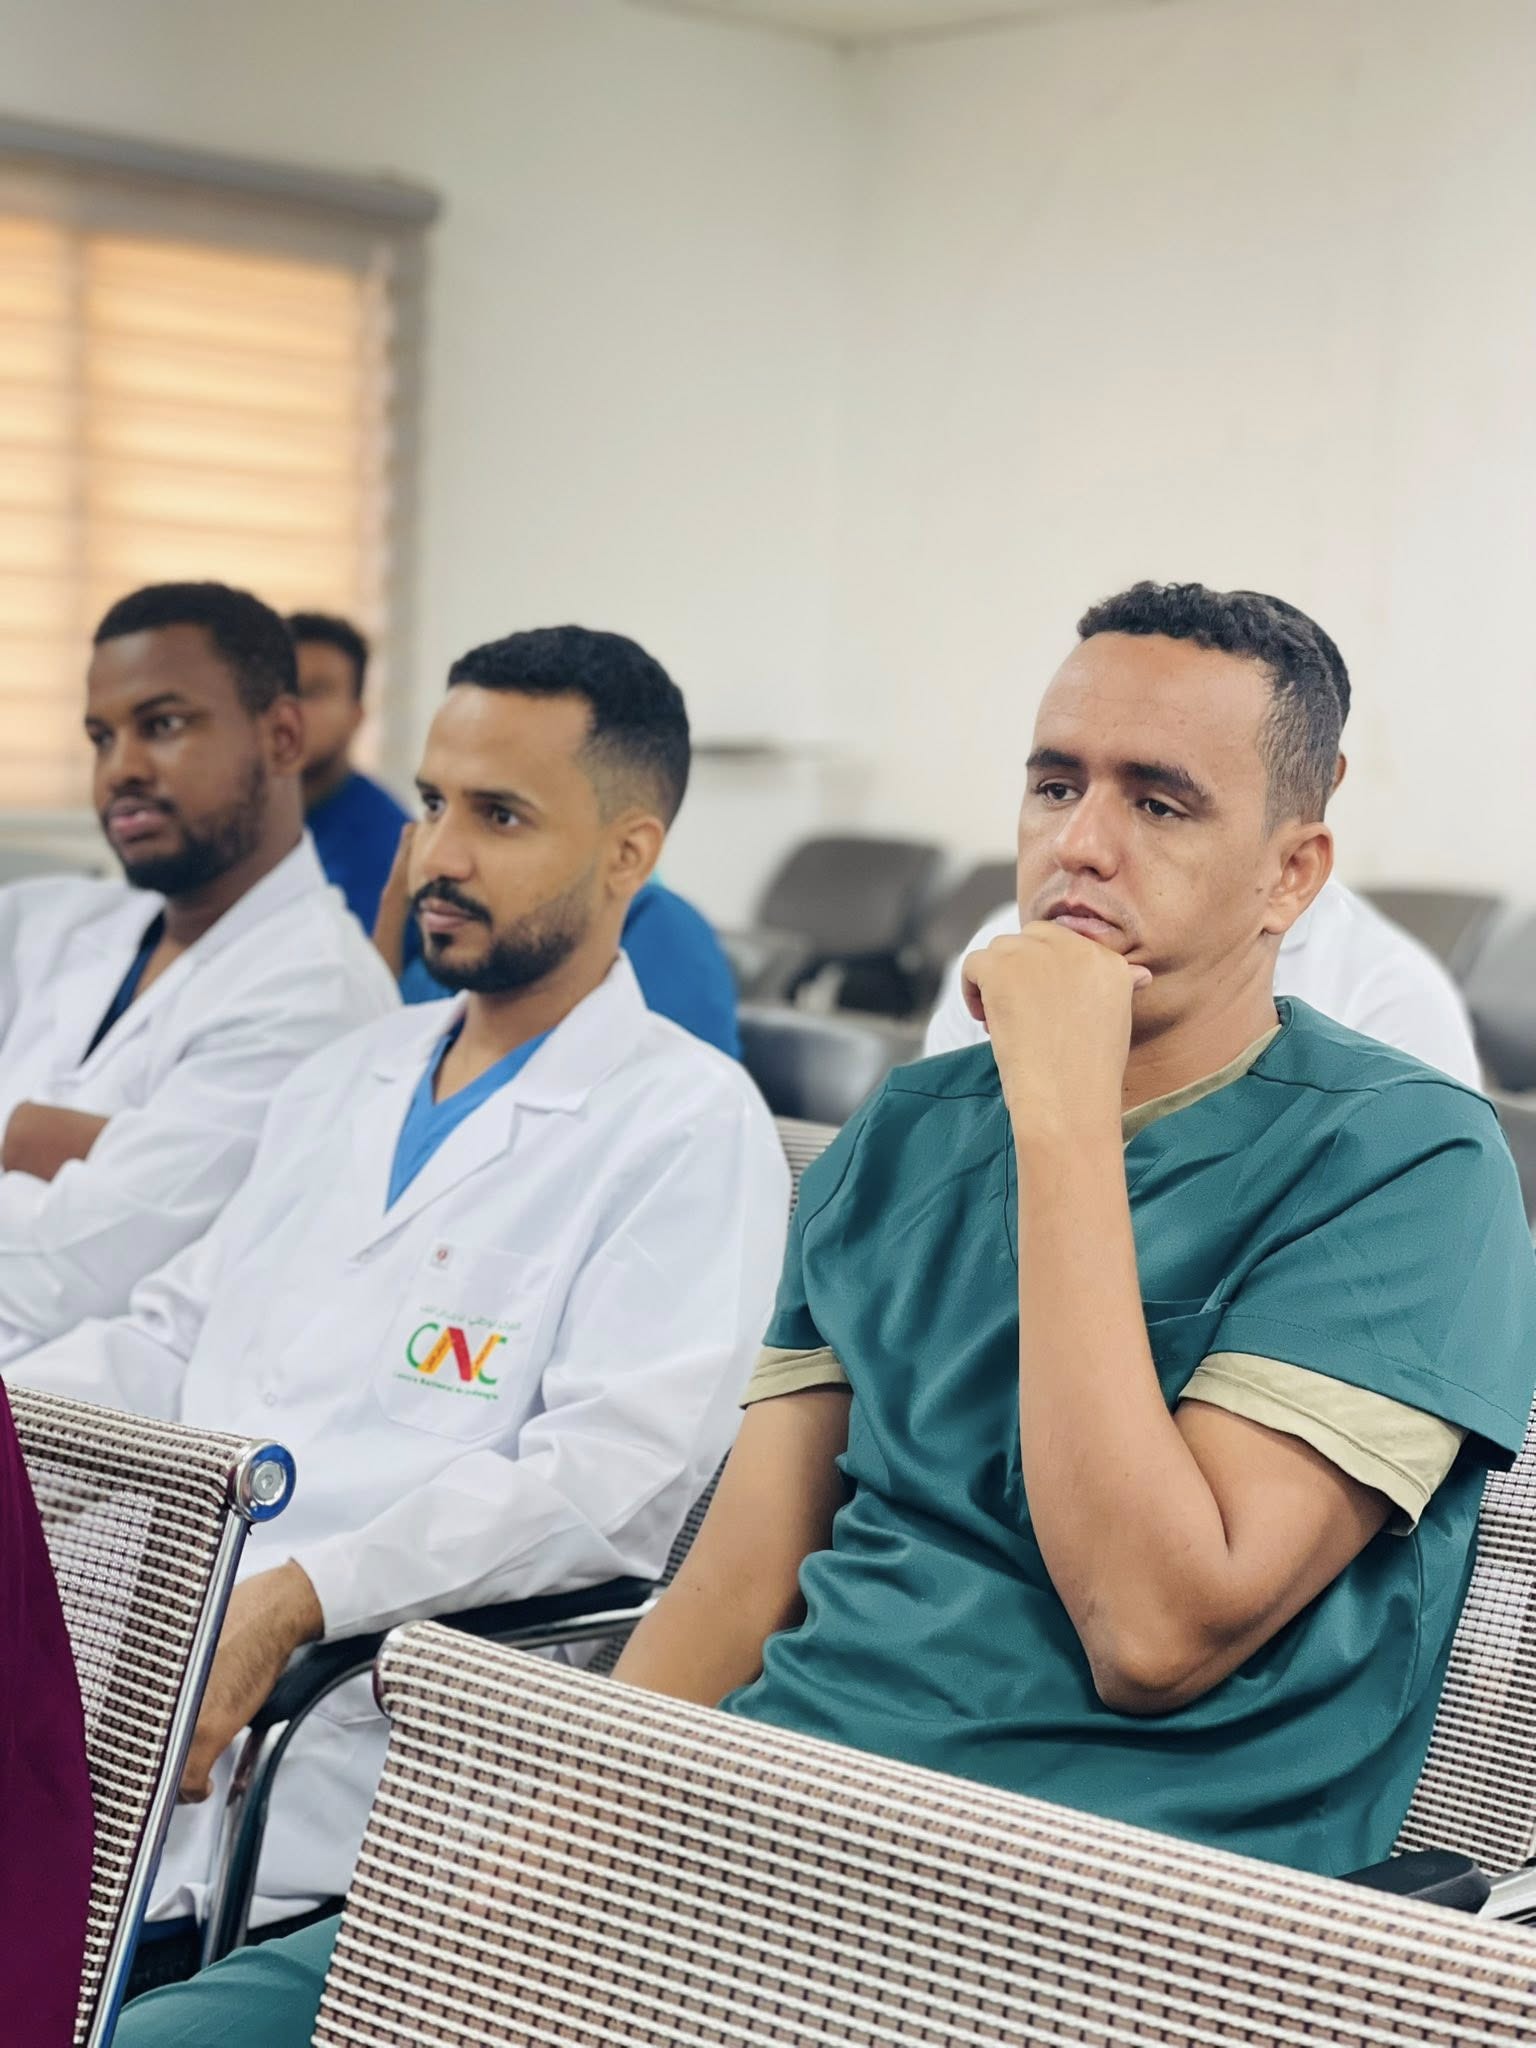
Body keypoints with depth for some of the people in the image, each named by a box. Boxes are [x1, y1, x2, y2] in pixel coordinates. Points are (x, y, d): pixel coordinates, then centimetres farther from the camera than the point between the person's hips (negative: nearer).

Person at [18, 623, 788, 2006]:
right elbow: (175, 1337, 23)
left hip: (348, 1689, -7)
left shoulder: (690, 1124, -4)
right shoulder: (349, 1080, 22)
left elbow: (609, 1476, -15)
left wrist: (294, 1600, -25)